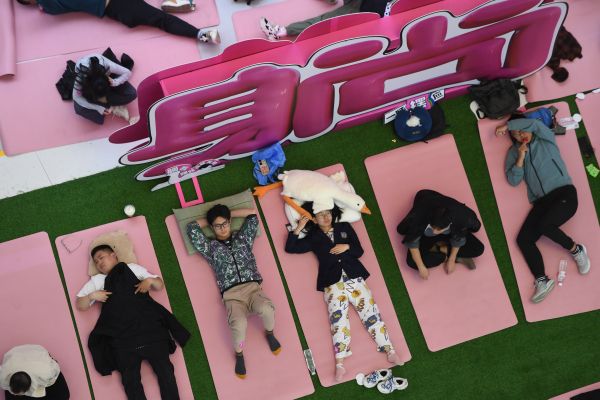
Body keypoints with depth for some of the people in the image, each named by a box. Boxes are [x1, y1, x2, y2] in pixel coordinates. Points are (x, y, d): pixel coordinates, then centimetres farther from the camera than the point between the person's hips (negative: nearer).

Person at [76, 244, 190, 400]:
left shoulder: (132, 268, 21)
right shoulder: (97, 281, 24)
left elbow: (160, 285, 22)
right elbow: (80, 305, 20)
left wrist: (149, 280, 1)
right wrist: (92, 296, 1)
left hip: (149, 327, 0)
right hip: (122, 337, 1)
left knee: (164, 369, -10)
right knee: (130, 378, -12)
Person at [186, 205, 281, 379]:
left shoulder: (242, 237, 22)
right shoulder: (210, 247, 17)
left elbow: (252, 214, 22)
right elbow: (192, 228, 8)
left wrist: (228, 213, 25)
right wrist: (210, 219, 23)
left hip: (253, 287, 1)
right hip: (231, 295, -1)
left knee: (266, 309, -34)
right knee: (239, 323, -34)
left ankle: (269, 333, 2)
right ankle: (239, 354, -2)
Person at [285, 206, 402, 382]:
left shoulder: (344, 227, 16)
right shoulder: (313, 237, 13)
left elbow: (359, 251, 13)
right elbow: (290, 248, 6)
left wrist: (347, 247, -6)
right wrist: (298, 229, -3)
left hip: (354, 277, 2)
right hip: (332, 282, -2)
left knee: (370, 312, -6)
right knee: (338, 318, -16)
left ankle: (390, 351, -6)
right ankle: (339, 364, -24)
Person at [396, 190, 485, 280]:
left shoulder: (459, 218, -39)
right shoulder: (420, 218, -43)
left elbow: (458, 239, -17)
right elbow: (412, 242, -26)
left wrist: (452, 260, -8)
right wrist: (421, 267, -22)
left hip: (448, 235, 0)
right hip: (426, 236, 0)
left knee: (478, 249, -12)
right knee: (412, 262, -24)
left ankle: (439, 249, -4)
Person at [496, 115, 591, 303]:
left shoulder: (546, 139, 5)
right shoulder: (514, 151, 13)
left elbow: (535, 124, -16)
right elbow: (513, 180, 4)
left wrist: (507, 125, -5)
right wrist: (520, 157, -8)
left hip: (564, 193, -5)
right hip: (541, 201, 5)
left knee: (544, 225, -29)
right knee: (523, 239, -14)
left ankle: (576, 250, -4)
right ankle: (542, 280, -16)